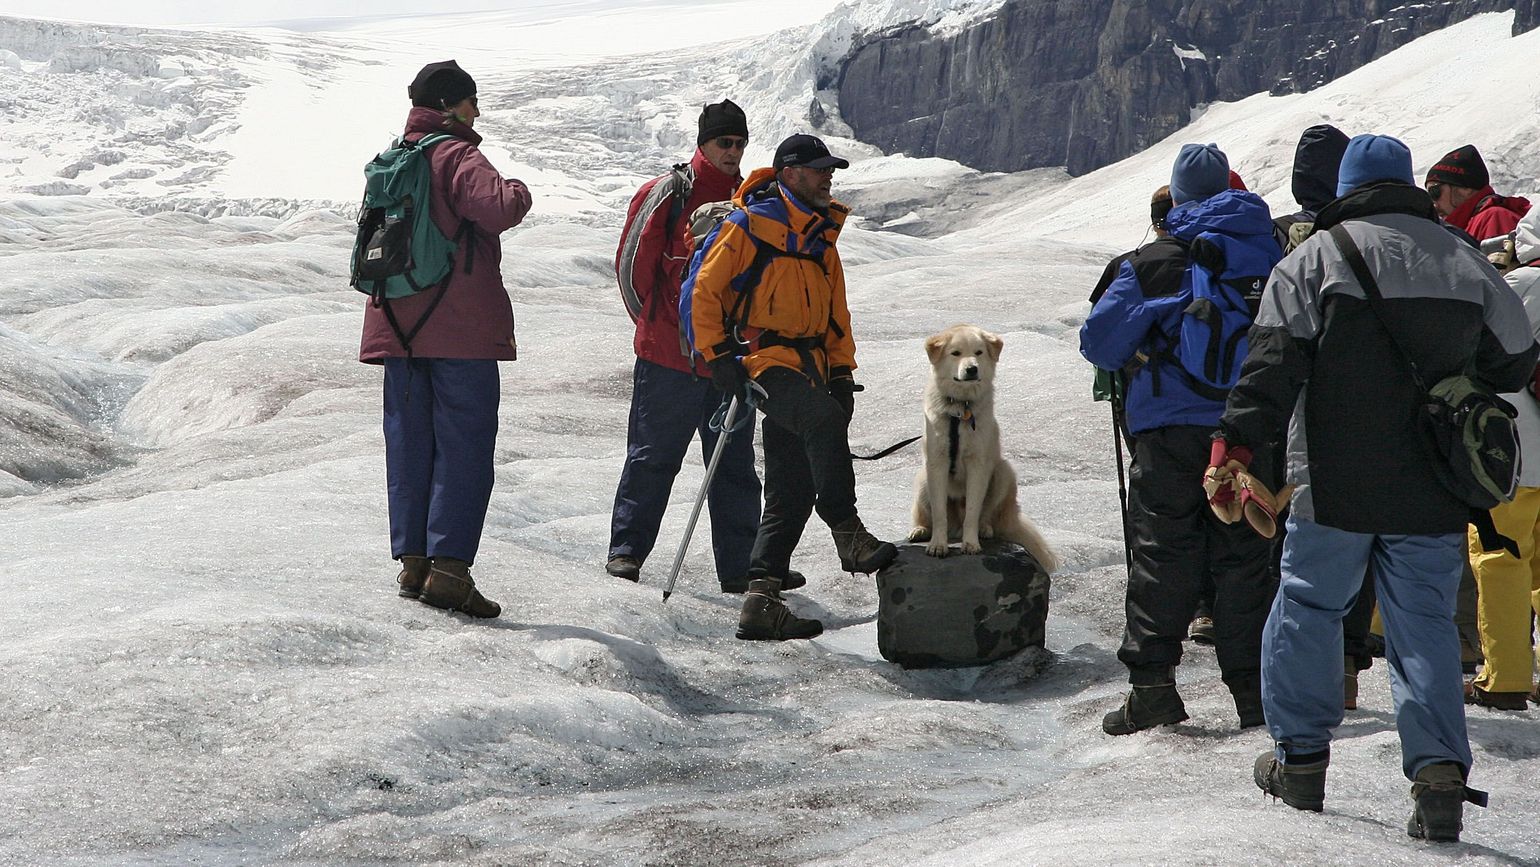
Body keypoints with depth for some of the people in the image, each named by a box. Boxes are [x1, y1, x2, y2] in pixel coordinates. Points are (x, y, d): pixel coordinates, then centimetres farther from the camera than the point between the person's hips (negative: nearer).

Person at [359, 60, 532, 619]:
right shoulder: (455, 158, -10)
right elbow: (498, 208, -26)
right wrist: (517, 191, -6)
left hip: (397, 328, 7)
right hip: (461, 328, -7)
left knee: (410, 444, 11)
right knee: (464, 447, -5)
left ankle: (412, 561, 12)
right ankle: (449, 567, -11)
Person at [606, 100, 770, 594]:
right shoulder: (668, 194, -3)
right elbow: (633, 264, 2)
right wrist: (660, 326, 9)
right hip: (670, 357, -4)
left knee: (735, 467, 6)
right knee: (652, 458, 1)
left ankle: (738, 568, 10)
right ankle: (626, 550, 11)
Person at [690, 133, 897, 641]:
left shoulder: (821, 240, 21)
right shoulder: (748, 227, -3)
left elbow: (836, 316, 26)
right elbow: (705, 291, -5)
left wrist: (842, 373, 16)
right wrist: (720, 356, -10)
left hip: (809, 367, 8)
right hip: (764, 361, -8)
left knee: (791, 493, 2)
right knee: (825, 423, -34)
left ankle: (762, 602, 4)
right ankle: (848, 535, -28)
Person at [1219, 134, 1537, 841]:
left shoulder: (1317, 257, -2)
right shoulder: (1462, 260, 9)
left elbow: (1274, 360, -12)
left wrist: (1237, 440, -15)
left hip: (1335, 486, -3)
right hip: (1433, 492, 3)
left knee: (1308, 607, 13)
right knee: (1424, 623, 6)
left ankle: (1300, 757, 17)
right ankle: (1439, 771, -6)